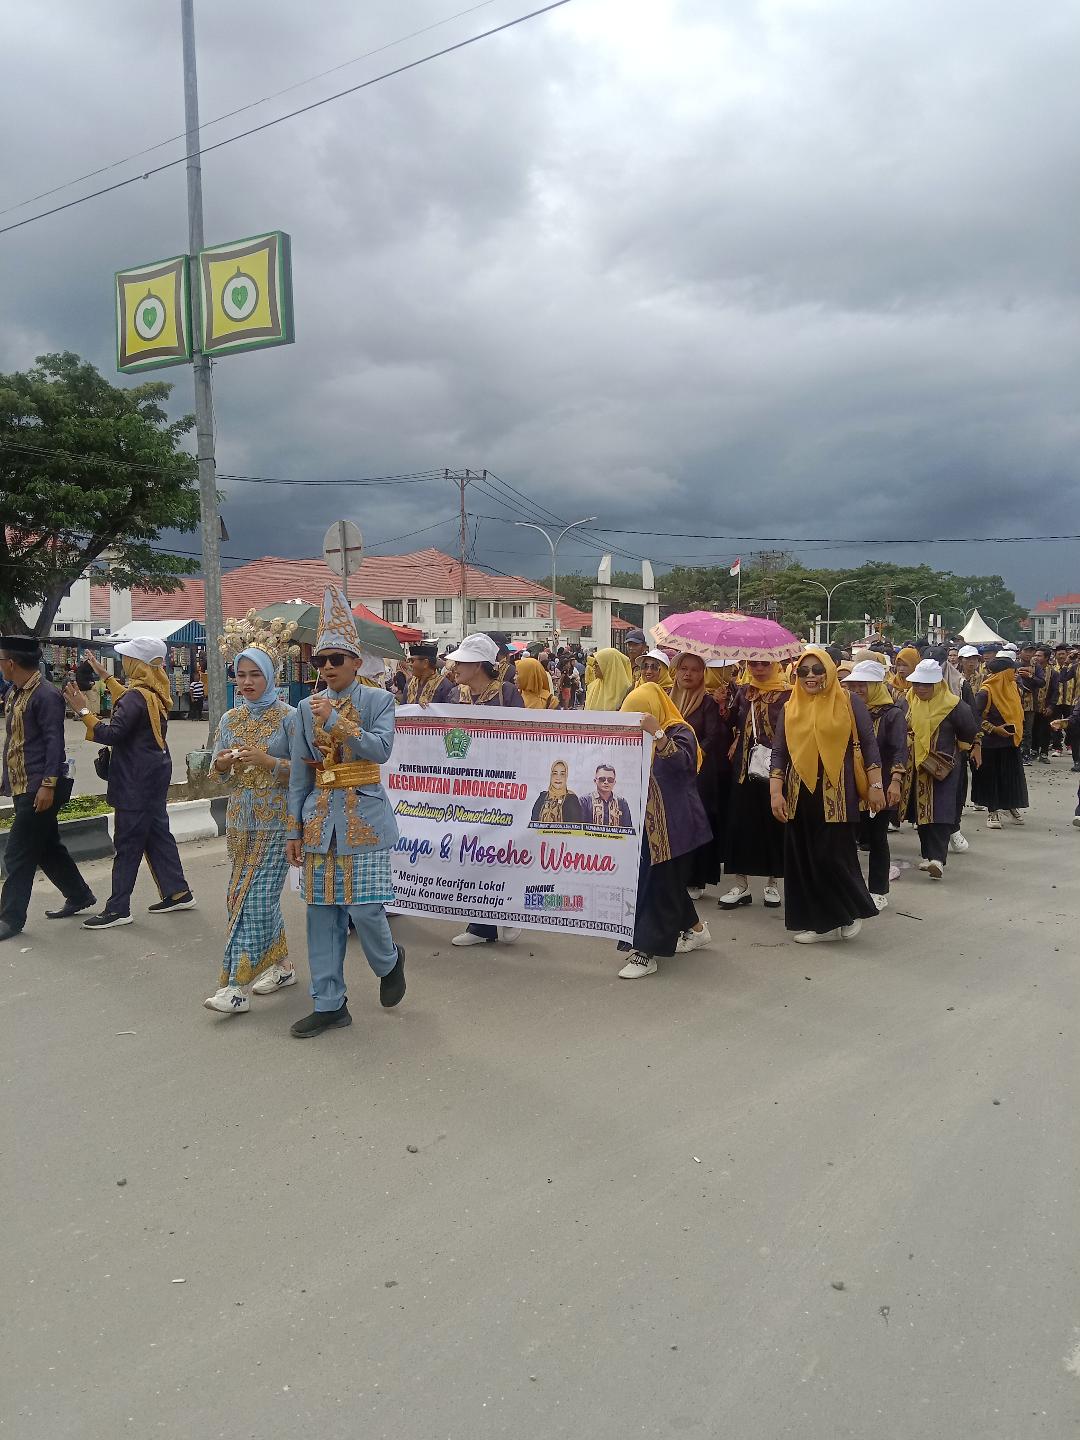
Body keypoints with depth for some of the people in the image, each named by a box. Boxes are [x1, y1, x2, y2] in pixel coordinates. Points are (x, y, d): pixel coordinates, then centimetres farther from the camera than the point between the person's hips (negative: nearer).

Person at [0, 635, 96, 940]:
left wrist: (48, 785, -22)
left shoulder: (45, 696, -15)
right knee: (48, 847, 17)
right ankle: (79, 896, 31)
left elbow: (54, 743, -18)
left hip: (38, 790, -9)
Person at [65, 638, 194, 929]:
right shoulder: (155, 692, 9)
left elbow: (111, 733, -24)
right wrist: (104, 675, 36)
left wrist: (82, 711, -18)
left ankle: (118, 909, 2)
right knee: (157, 833, 15)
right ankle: (178, 892, 20)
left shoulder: (137, 695, -20)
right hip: (154, 774, 10)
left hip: (136, 780, -10)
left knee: (127, 843, -4)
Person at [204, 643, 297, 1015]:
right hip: (240, 819, 6)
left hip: (276, 820, -6)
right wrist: (222, 764, -9)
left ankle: (238, 986, -7)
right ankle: (281, 964, 29)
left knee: (255, 897, -9)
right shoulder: (230, 719, 10)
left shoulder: (288, 717, -5)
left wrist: (267, 760, -21)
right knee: (256, 895, 12)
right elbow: (221, 776, 14)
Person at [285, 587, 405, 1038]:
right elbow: (298, 775, 10)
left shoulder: (378, 700, 0)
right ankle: (329, 1004, 16)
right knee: (322, 912, 6)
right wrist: (294, 830, 8)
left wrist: (335, 720, -18)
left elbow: (381, 748, -17)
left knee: (364, 908, -6)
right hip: (320, 817, 4)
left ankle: (390, 961, 27)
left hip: (364, 816, -4)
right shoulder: (307, 708, 9)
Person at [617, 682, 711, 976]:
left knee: (660, 883, -7)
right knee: (669, 880, 14)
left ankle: (647, 952, -6)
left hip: (673, 822, -8)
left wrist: (657, 733, -40)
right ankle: (695, 929, 33)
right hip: (649, 820, 8)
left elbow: (681, 762, -30)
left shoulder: (679, 732, -10)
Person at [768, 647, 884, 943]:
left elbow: (869, 745, 1)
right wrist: (775, 792, -1)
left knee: (834, 855, -6)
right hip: (800, 795, 4)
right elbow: (778, 753, 7)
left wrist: (875, 785, -4)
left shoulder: (849, 703, -1)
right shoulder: (789, 710, 8)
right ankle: (818, 921, 17)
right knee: (803, 858, 6)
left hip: (837, 794, -4)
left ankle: (852, 911, 18)